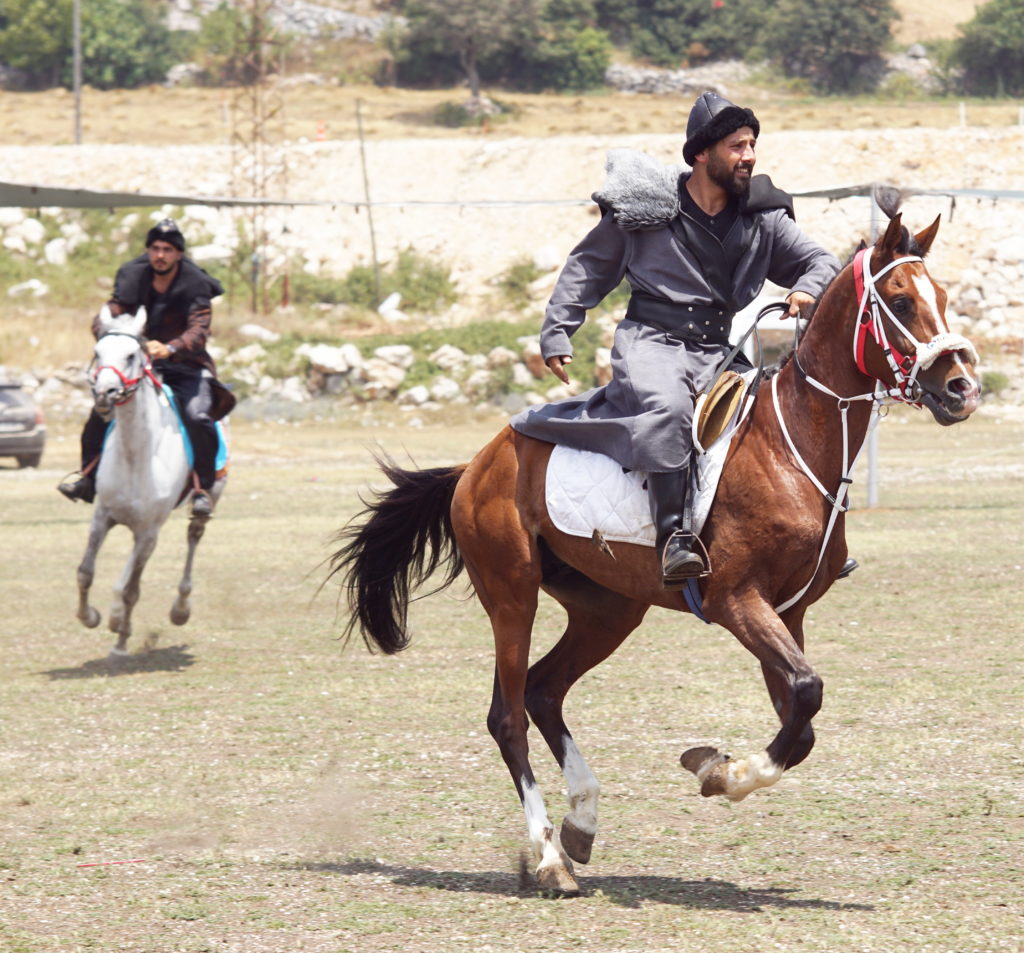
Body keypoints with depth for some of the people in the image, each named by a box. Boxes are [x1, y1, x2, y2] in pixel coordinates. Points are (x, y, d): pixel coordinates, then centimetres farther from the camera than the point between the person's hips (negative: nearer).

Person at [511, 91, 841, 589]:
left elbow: (820, 260, 10)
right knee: (669, 407, -36)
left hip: (717, 354, 5)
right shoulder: (642, 210, 0)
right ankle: (674, 536, -42)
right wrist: (556, 334, 5)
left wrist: (808, 289, -14)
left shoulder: (763, 218, 8)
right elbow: (587, 268, 11)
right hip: (650, 342, -5)